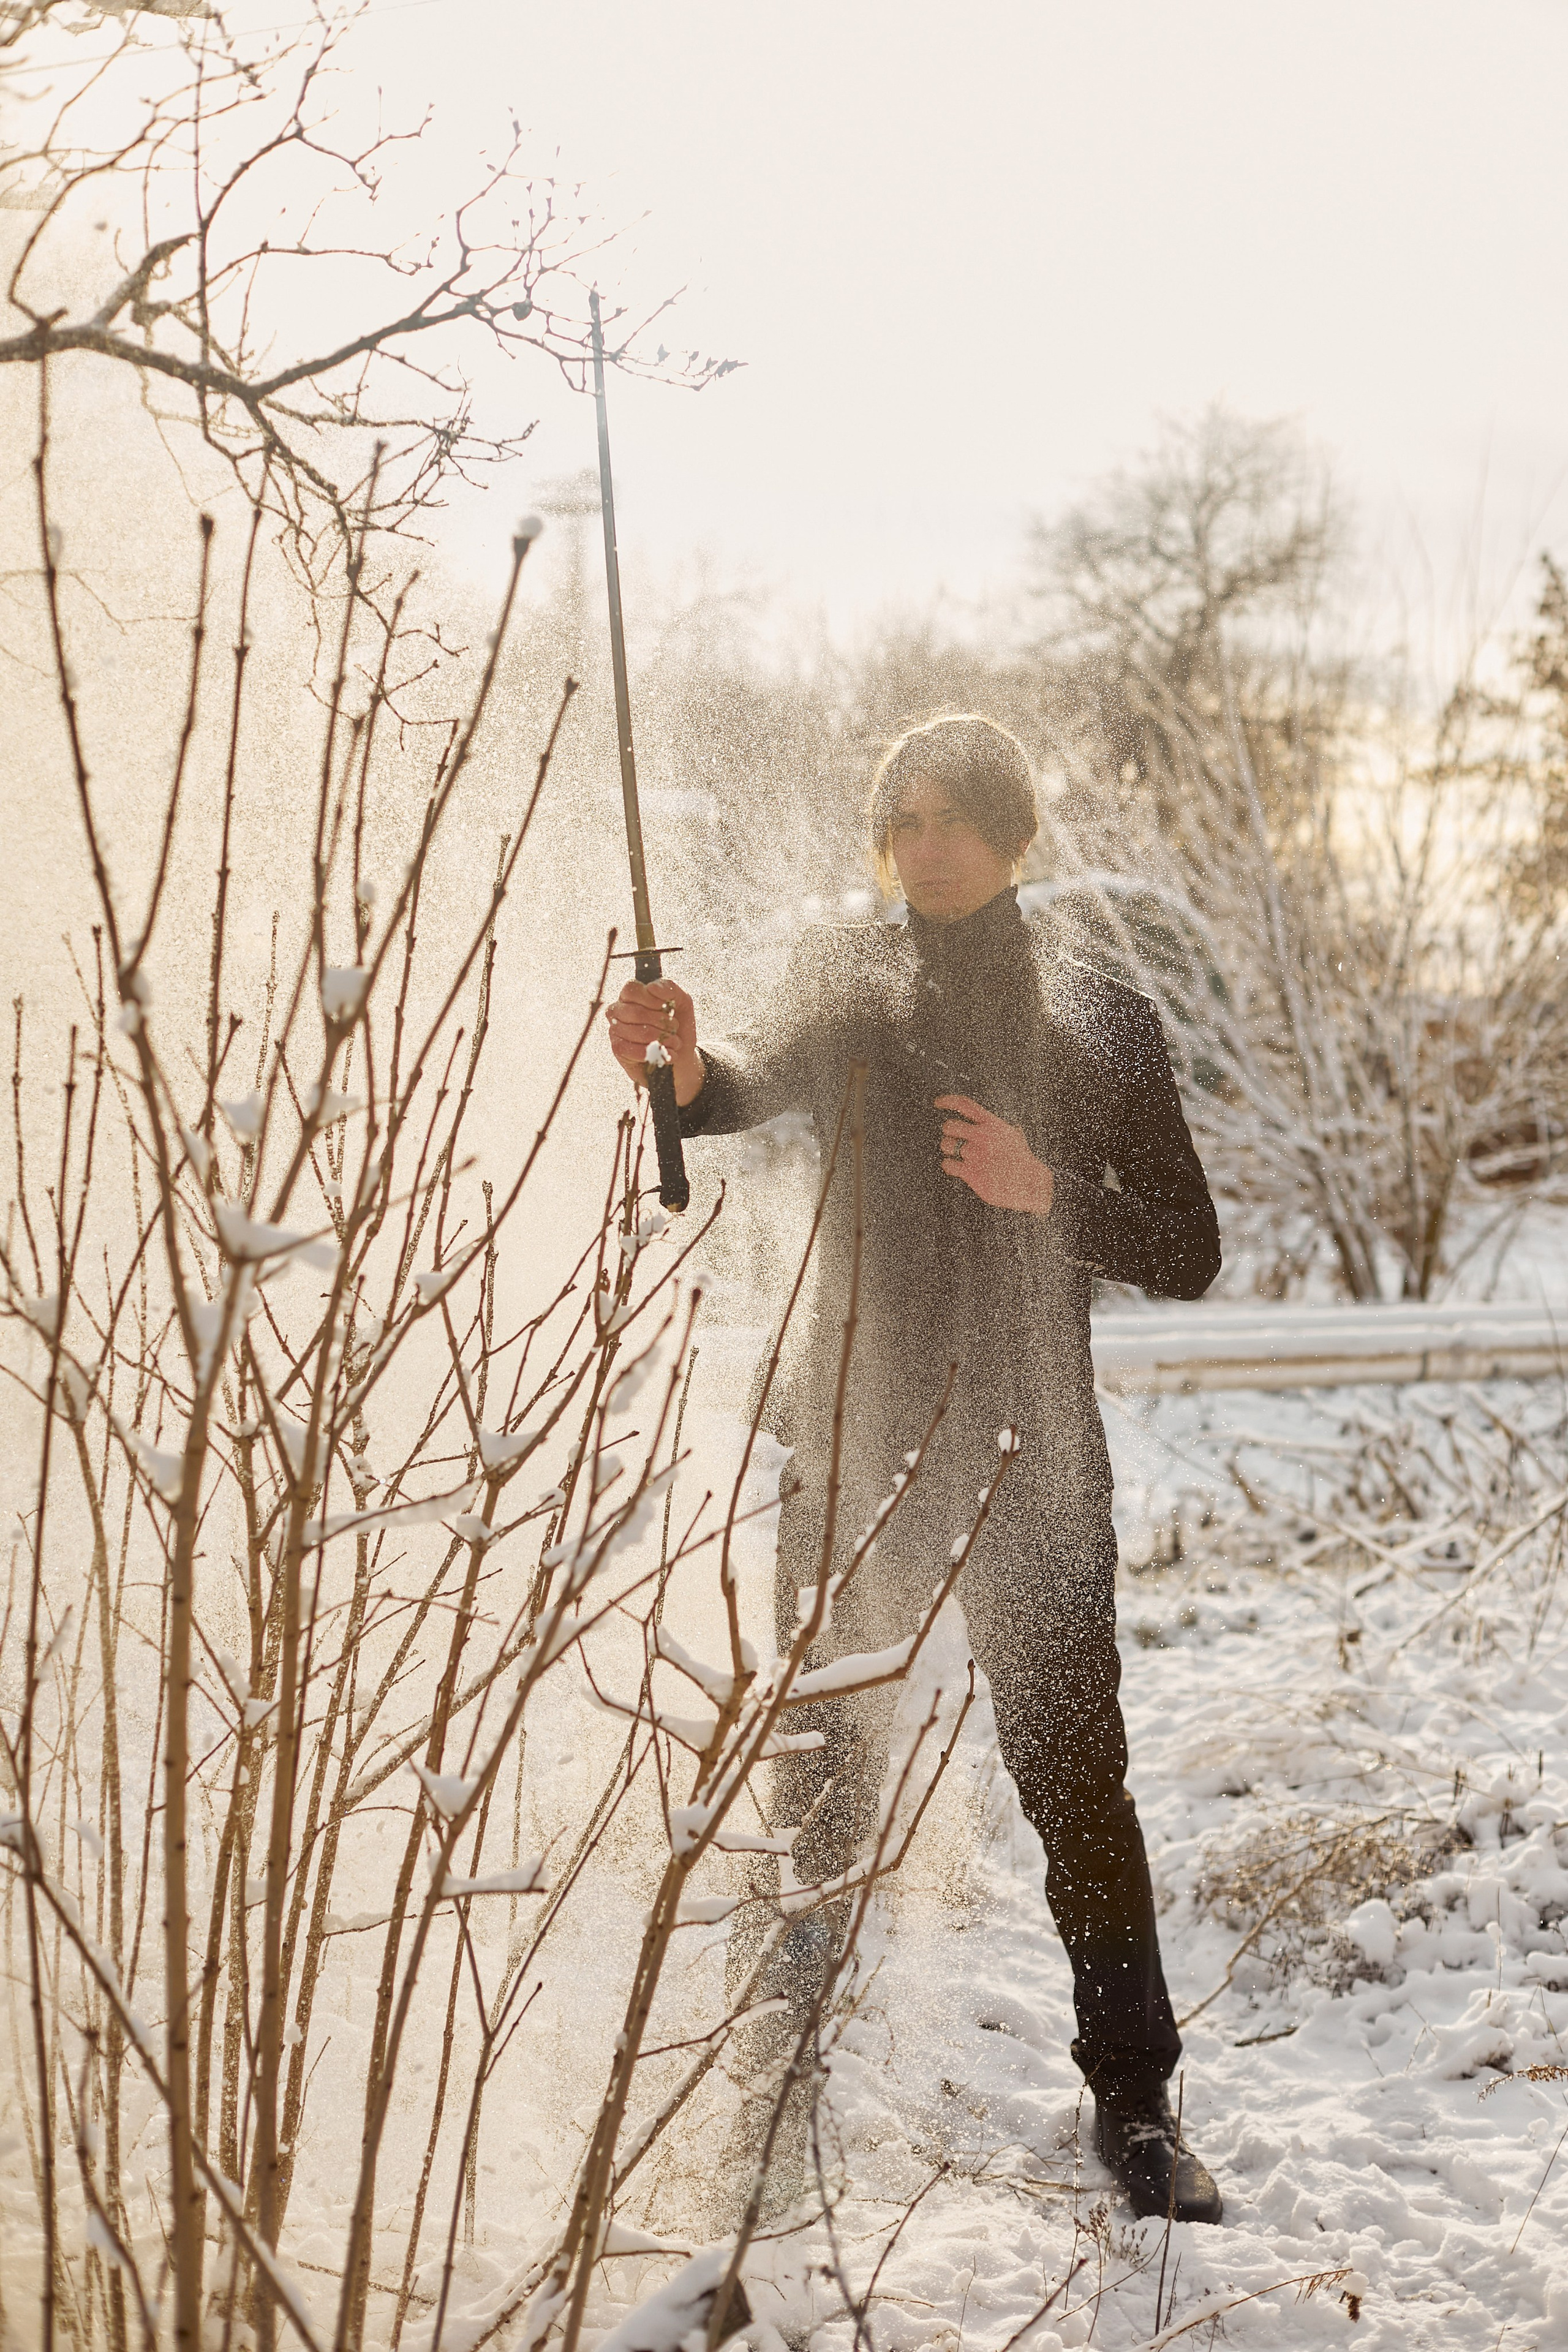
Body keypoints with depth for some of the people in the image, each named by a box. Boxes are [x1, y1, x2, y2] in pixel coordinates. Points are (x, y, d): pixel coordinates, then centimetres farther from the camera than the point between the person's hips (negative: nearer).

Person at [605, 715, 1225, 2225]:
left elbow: (1187, 1254, 3)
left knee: (1075, 1774, -5)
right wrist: (687, 1065, -40)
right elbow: (765, 1079, -17)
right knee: (826, 1760, 6)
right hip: (855, 1440, 1)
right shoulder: (848, 983, 6)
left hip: (1032, 1452, -1)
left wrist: (1044, 1188, -14)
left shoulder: (1103, 1022, 5)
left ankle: (1134, 2100, 8)